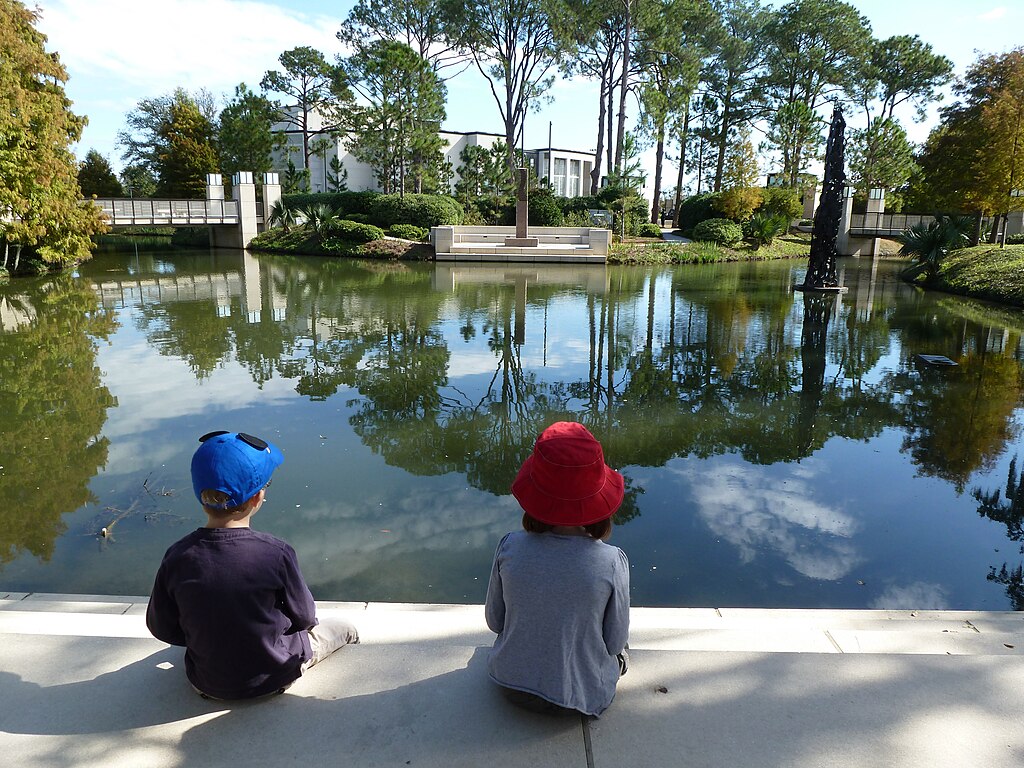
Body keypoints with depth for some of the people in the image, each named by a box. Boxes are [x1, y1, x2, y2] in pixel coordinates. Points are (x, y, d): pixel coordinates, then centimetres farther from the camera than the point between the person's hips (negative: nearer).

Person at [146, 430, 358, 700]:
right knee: (344, 628, 23)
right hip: (273, 676, -2)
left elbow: (161, 628, -5)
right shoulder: (276, 553, -27)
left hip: (208, 684, 2)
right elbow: (304, 617, -12)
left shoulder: (177, 557, -19)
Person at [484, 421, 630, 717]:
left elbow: (494, 620, -7)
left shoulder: (510, 547, -23)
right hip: (582, 697, -1)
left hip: (511, 683, 2)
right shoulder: (612, 563, -29)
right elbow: (615, 642, -13)